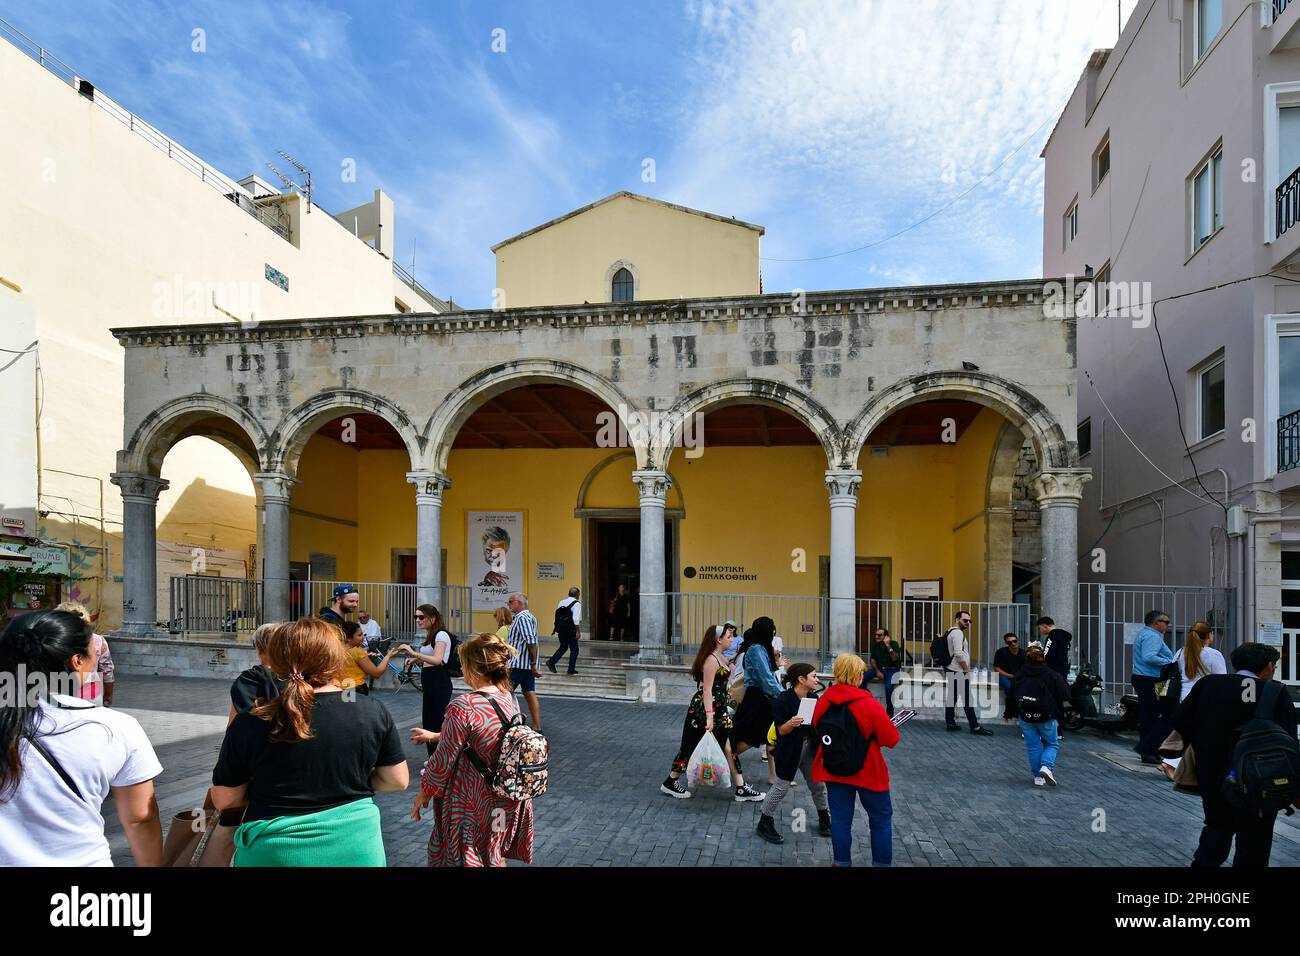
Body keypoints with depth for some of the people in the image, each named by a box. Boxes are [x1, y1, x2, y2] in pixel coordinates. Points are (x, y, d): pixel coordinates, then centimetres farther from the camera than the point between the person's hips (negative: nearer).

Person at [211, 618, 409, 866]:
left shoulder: (249, 725, -15)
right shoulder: (374, 712, -11)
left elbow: (223, 799, -4)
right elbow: (398, 780, -3)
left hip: (276, 853, -1)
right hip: (356, 849, 1)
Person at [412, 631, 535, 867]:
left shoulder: (463, 707, -25)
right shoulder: (509, 698, -3)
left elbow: (443, 761, -18)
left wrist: (424, 793, -1)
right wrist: (435, 736, 18)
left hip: (472, 800, -6)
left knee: (464, 857, 14)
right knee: (495, 856, 26)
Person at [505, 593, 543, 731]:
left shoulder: (522, 618, -15)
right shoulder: (530, 616, 17)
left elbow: (531, 642, -23)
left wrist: (533, 665, -23)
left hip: (518, 664, -9)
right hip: (528, 664, 9)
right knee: (530, 694, 8)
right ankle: (537, 727, 7)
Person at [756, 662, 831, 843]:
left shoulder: (813, 698, 0)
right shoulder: (784, 700, -20)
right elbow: (781, 730, -17)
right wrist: (791, 723, -37)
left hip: (810, 747, 6)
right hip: (789, 750, -6)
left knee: (819, 785, 14)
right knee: (781, 787, 2)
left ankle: (825, 821, 35)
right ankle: (764, 824, 17)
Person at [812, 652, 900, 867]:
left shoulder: (823, 701, -6)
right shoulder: (869, 704, -21)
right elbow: (891, 739, -15)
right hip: (867, 771, -4)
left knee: (840, 818, 14)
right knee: (881, 818, 15)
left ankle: (841, 863, 23)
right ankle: (882, 863, 22)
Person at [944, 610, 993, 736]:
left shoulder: (952, 632, 18)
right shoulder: (957, 632, -14)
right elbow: (959, 654, -22)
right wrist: (966, 669, -14)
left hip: (951, 671, 10)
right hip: (959, 673, -10)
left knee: (951, 697, 11)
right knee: (968, 699, -8)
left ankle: (950, 723, 15)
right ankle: (975, 727, -7)